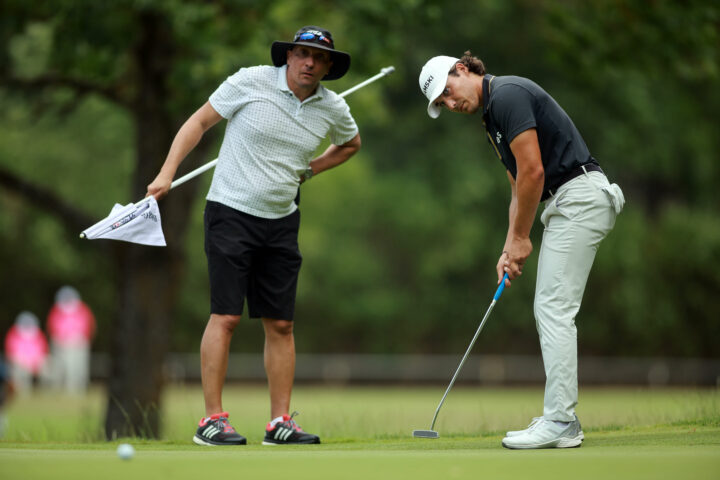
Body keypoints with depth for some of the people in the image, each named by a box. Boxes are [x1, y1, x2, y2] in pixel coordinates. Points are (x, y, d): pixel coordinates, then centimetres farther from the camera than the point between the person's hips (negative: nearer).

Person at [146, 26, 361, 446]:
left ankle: (280, 422, 11)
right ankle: (212, 420, -6)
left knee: (281, 324, 4)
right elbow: (200, 121, -2)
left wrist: (309, 170, 11)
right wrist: (167, 172, -10)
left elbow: (351, 143, 25)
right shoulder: (251, 82, -10)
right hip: (232, 211, -5)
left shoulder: (333, 108, 3)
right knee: (225, 316, -10)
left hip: (282, 222, 5)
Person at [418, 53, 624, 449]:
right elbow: (519, 186, 21)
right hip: (567, 203, 10)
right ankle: (560, 419, 13)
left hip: (579, 196, -10)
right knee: (550, 311, 10)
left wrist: (520, 237, -7)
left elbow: (533, 171, -17)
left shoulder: (507, 95, -13)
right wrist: (510, 249, 12)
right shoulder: (491, 114, 19)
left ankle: (559, 423, -11)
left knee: (554, 309, -11)